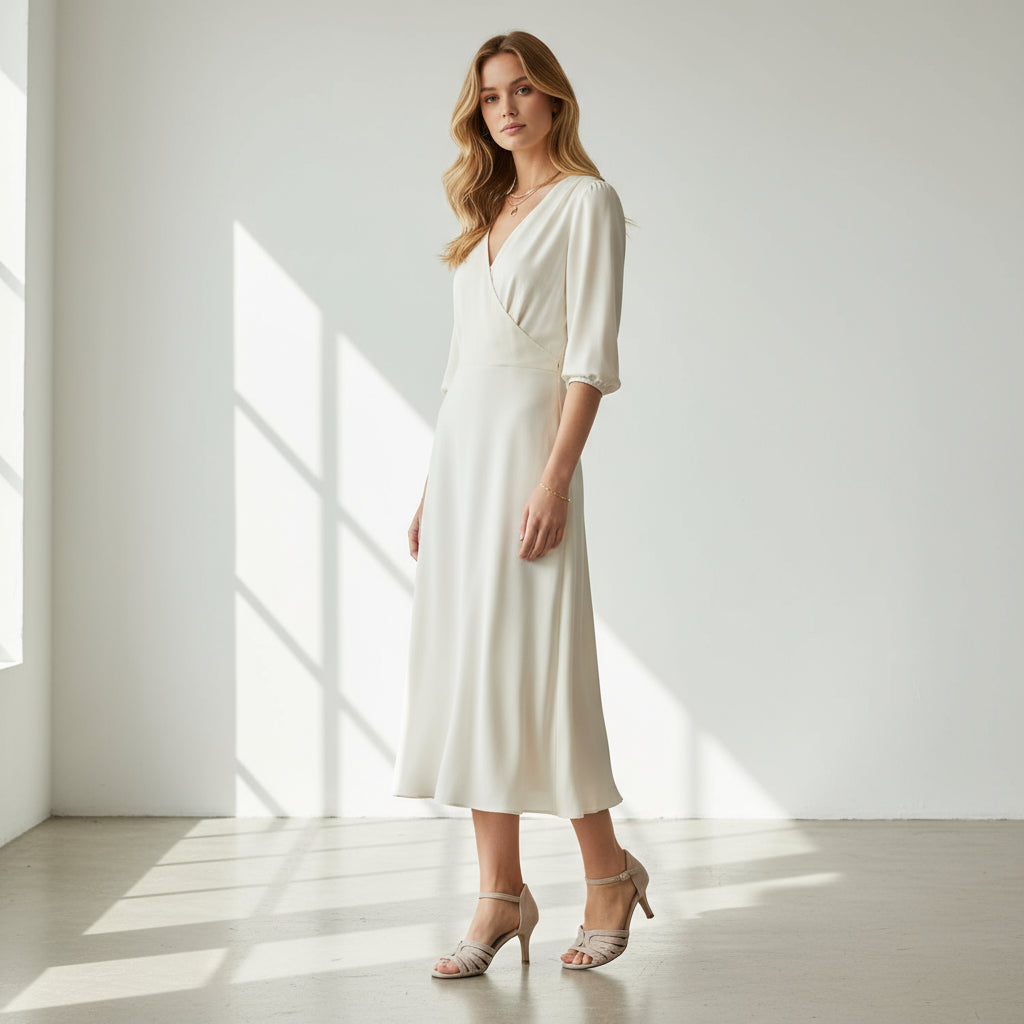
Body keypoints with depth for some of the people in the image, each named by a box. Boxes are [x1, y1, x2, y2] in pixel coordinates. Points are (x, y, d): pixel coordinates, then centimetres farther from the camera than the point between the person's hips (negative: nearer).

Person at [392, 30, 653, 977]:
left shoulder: (586, 201, -2)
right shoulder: (488, 213, 19)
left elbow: (591, 354, -12)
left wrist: (555, 477, -20)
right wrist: (432, 485, 15)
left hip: (527, 439, -7)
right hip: (460, 445, 8)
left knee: (529, 663, -7)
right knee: (463, 661, 4)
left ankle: (608, 872, 12)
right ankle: (501, 895, 10)